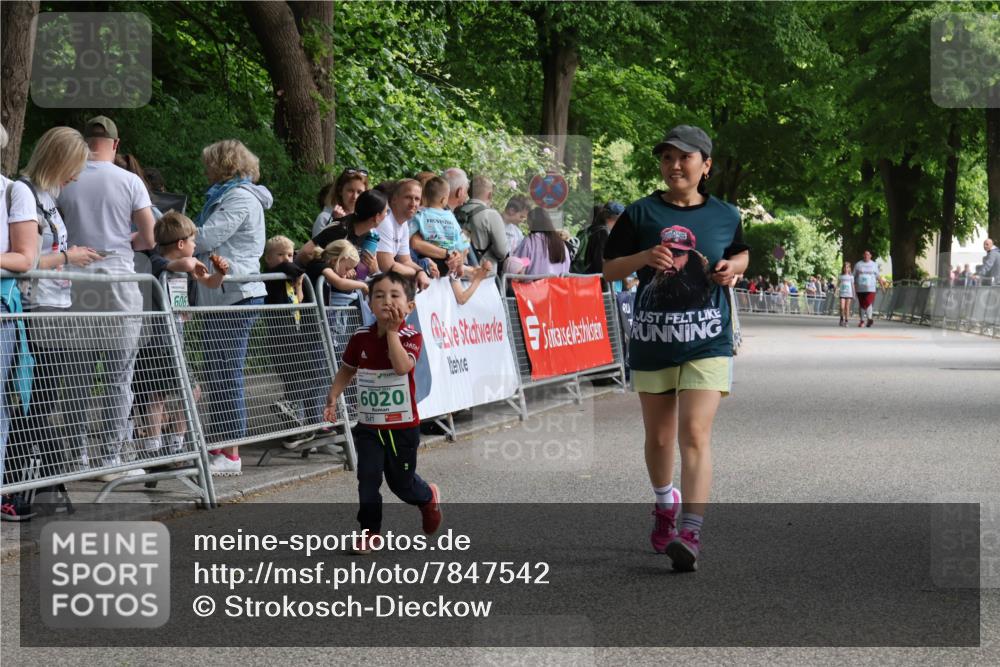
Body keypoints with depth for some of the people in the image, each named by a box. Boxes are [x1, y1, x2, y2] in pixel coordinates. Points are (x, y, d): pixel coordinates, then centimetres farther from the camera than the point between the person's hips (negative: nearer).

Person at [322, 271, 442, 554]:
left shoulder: (410, 337, -12)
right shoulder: (361, 337, -2)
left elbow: (402, 366, -31)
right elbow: (346, 370, 13)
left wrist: (392, 331, -27)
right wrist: (333, 398, 1)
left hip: (403, 426, -2)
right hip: (368, 425, 3)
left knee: (401, 481, 12)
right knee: (368, 479, -3)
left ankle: (429, 498, 43)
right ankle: (369, 531, 8)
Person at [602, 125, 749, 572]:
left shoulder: (725, 216, 5)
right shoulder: (641, 213, 1)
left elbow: (741, 252, 24)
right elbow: (609, 270, 3)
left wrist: (733, 266, 1)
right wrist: (643, 257, -16)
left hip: (707, 341, -1)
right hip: (652, 341, 1)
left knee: (694, 434, -16)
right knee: (659, 437, 14)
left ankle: (690, 534, -21)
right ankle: (665, 505, 42)